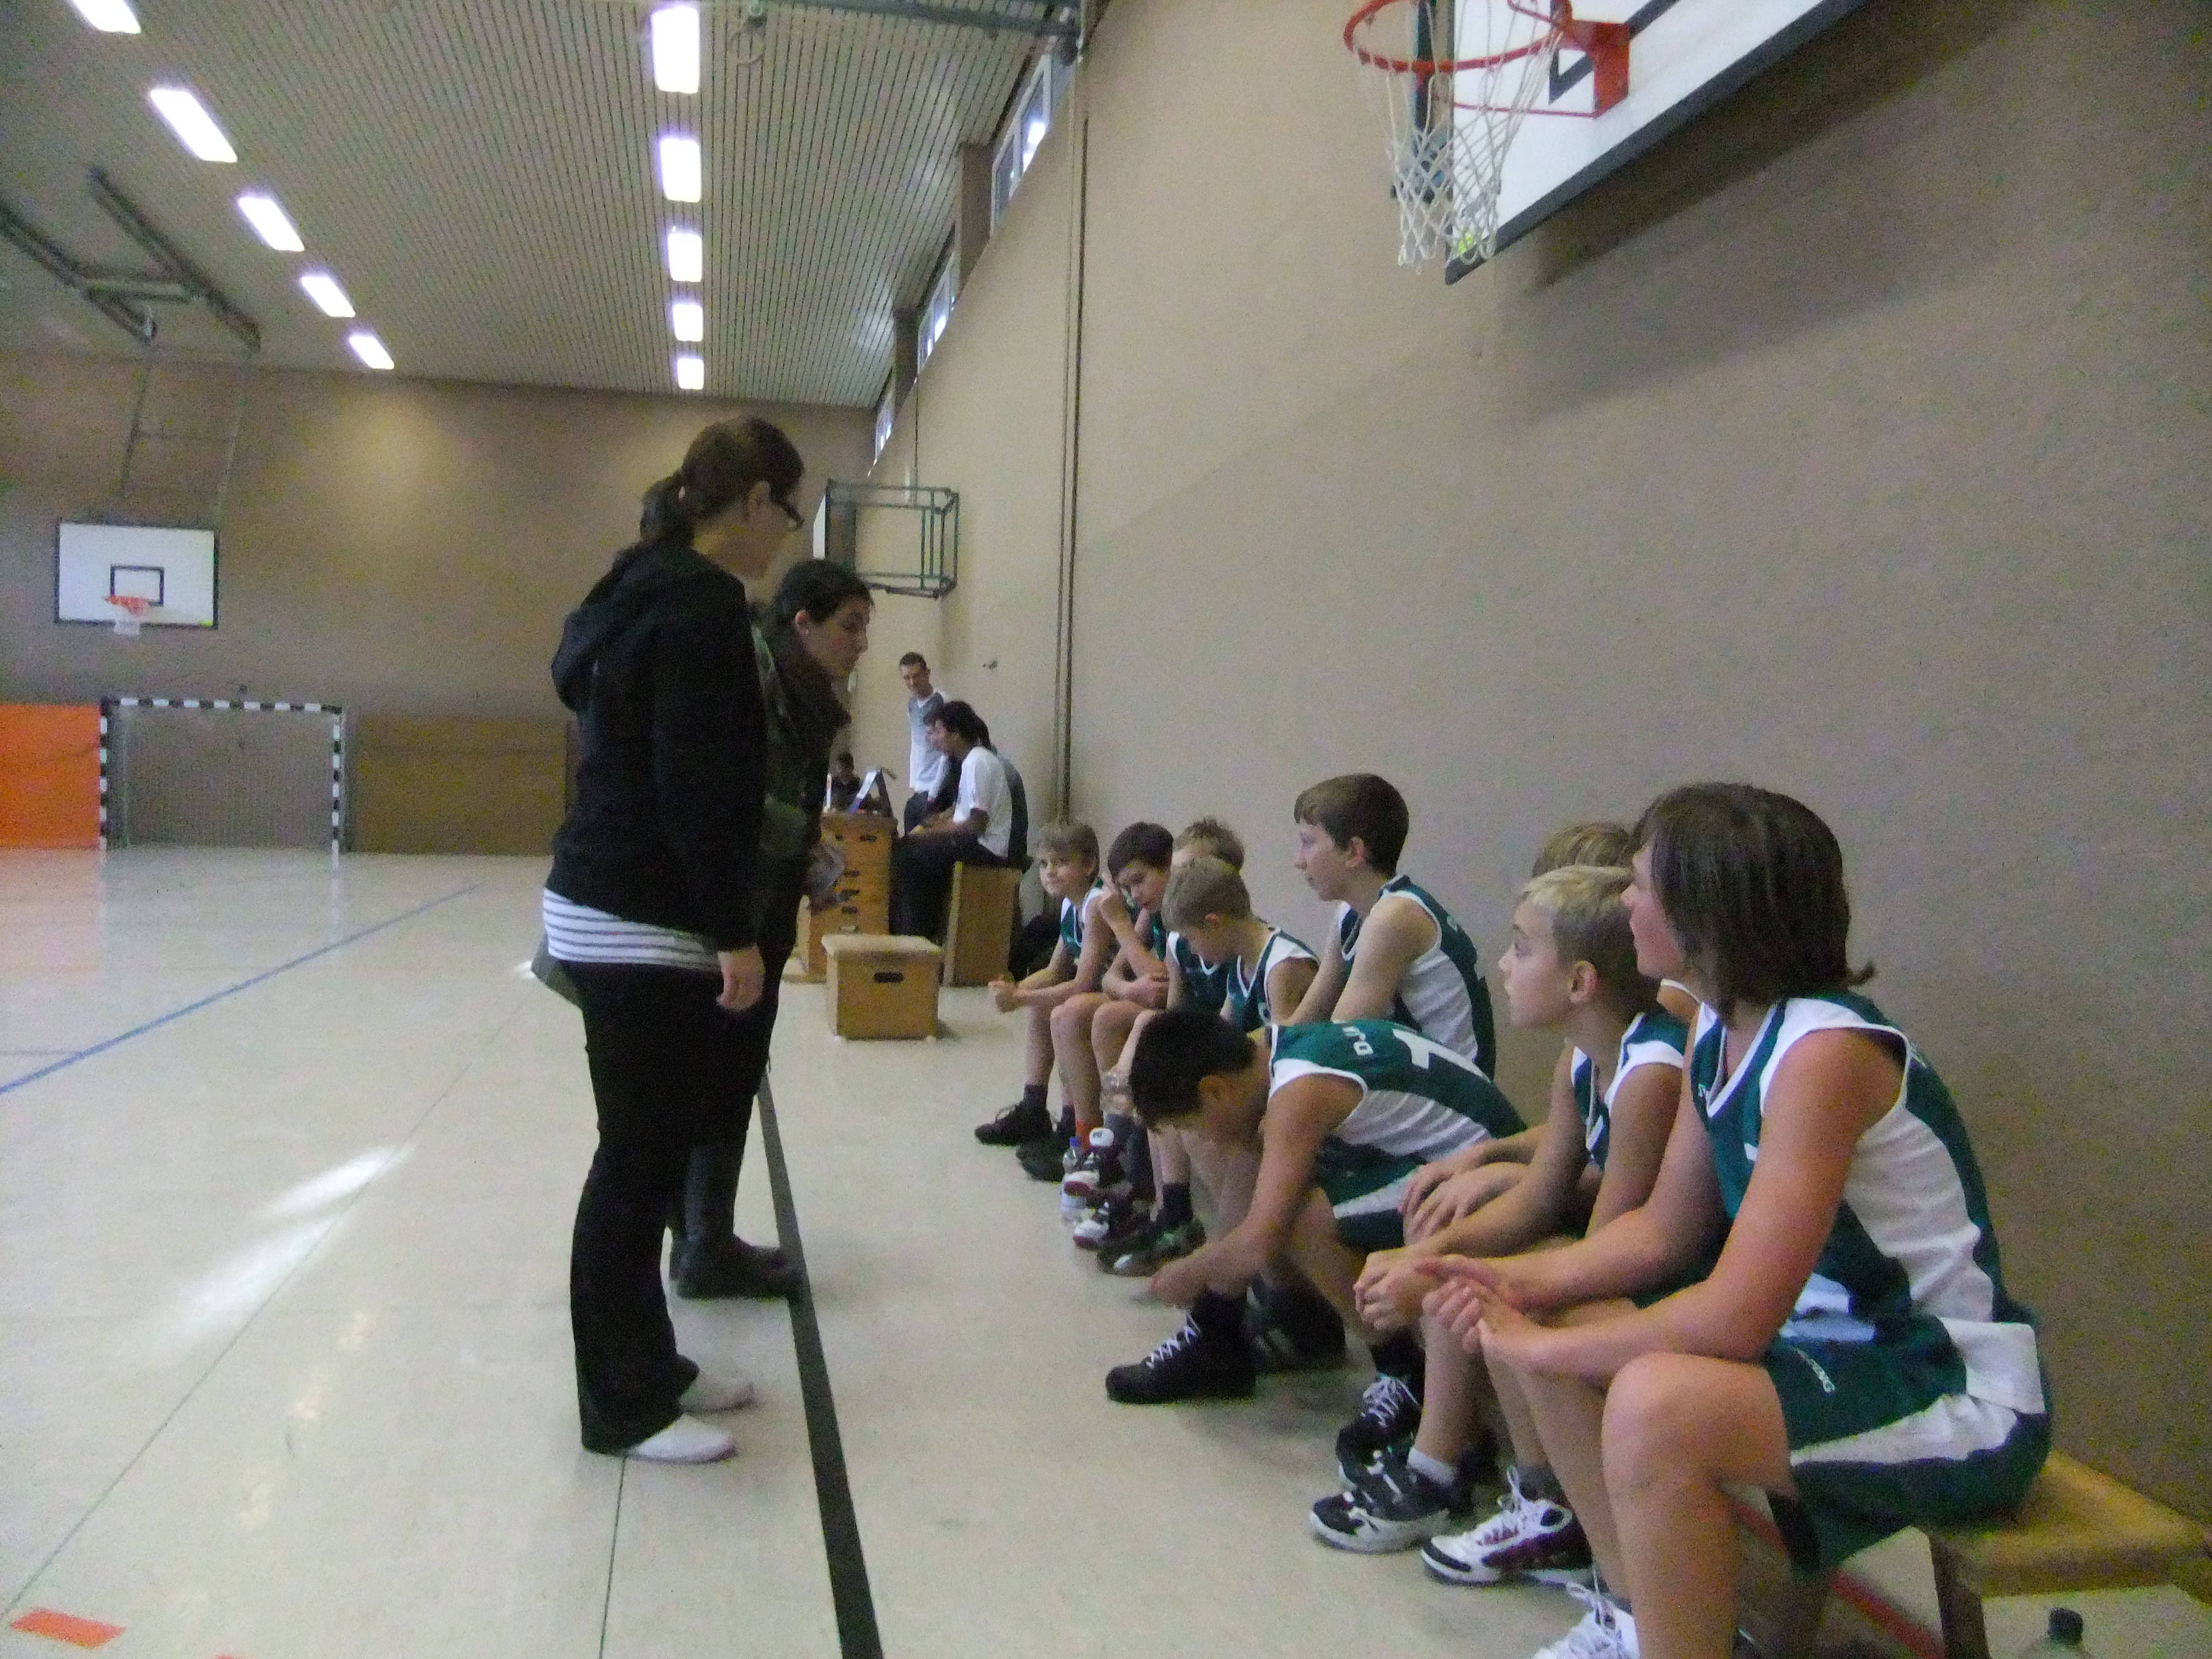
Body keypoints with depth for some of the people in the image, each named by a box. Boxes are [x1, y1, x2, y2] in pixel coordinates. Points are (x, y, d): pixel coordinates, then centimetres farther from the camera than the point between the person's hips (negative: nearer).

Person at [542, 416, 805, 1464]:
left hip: (613, 906, 10)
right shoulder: (701, 601, -15)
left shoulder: (652, 588, 16)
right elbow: (691, 785, -21)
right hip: (641, 922, -10)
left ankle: (648, 1368, 28)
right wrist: (735, 932, -18)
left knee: (655, 1149, 16)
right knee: (639, 1161, 0)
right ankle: (624, 1406, 13)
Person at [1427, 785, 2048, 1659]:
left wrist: (1543, 1350, -19)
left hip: (1958, 1396, -9)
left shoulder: (1825, 1053, -26)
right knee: (1552, 1319, 4)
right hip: (1830, 1340, 9)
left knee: (1656, 1402, -33)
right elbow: (1662, 1231, 7)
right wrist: (1523, 1282, -8)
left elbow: (1737, 1316, -29)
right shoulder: (1717, 1030, 1)